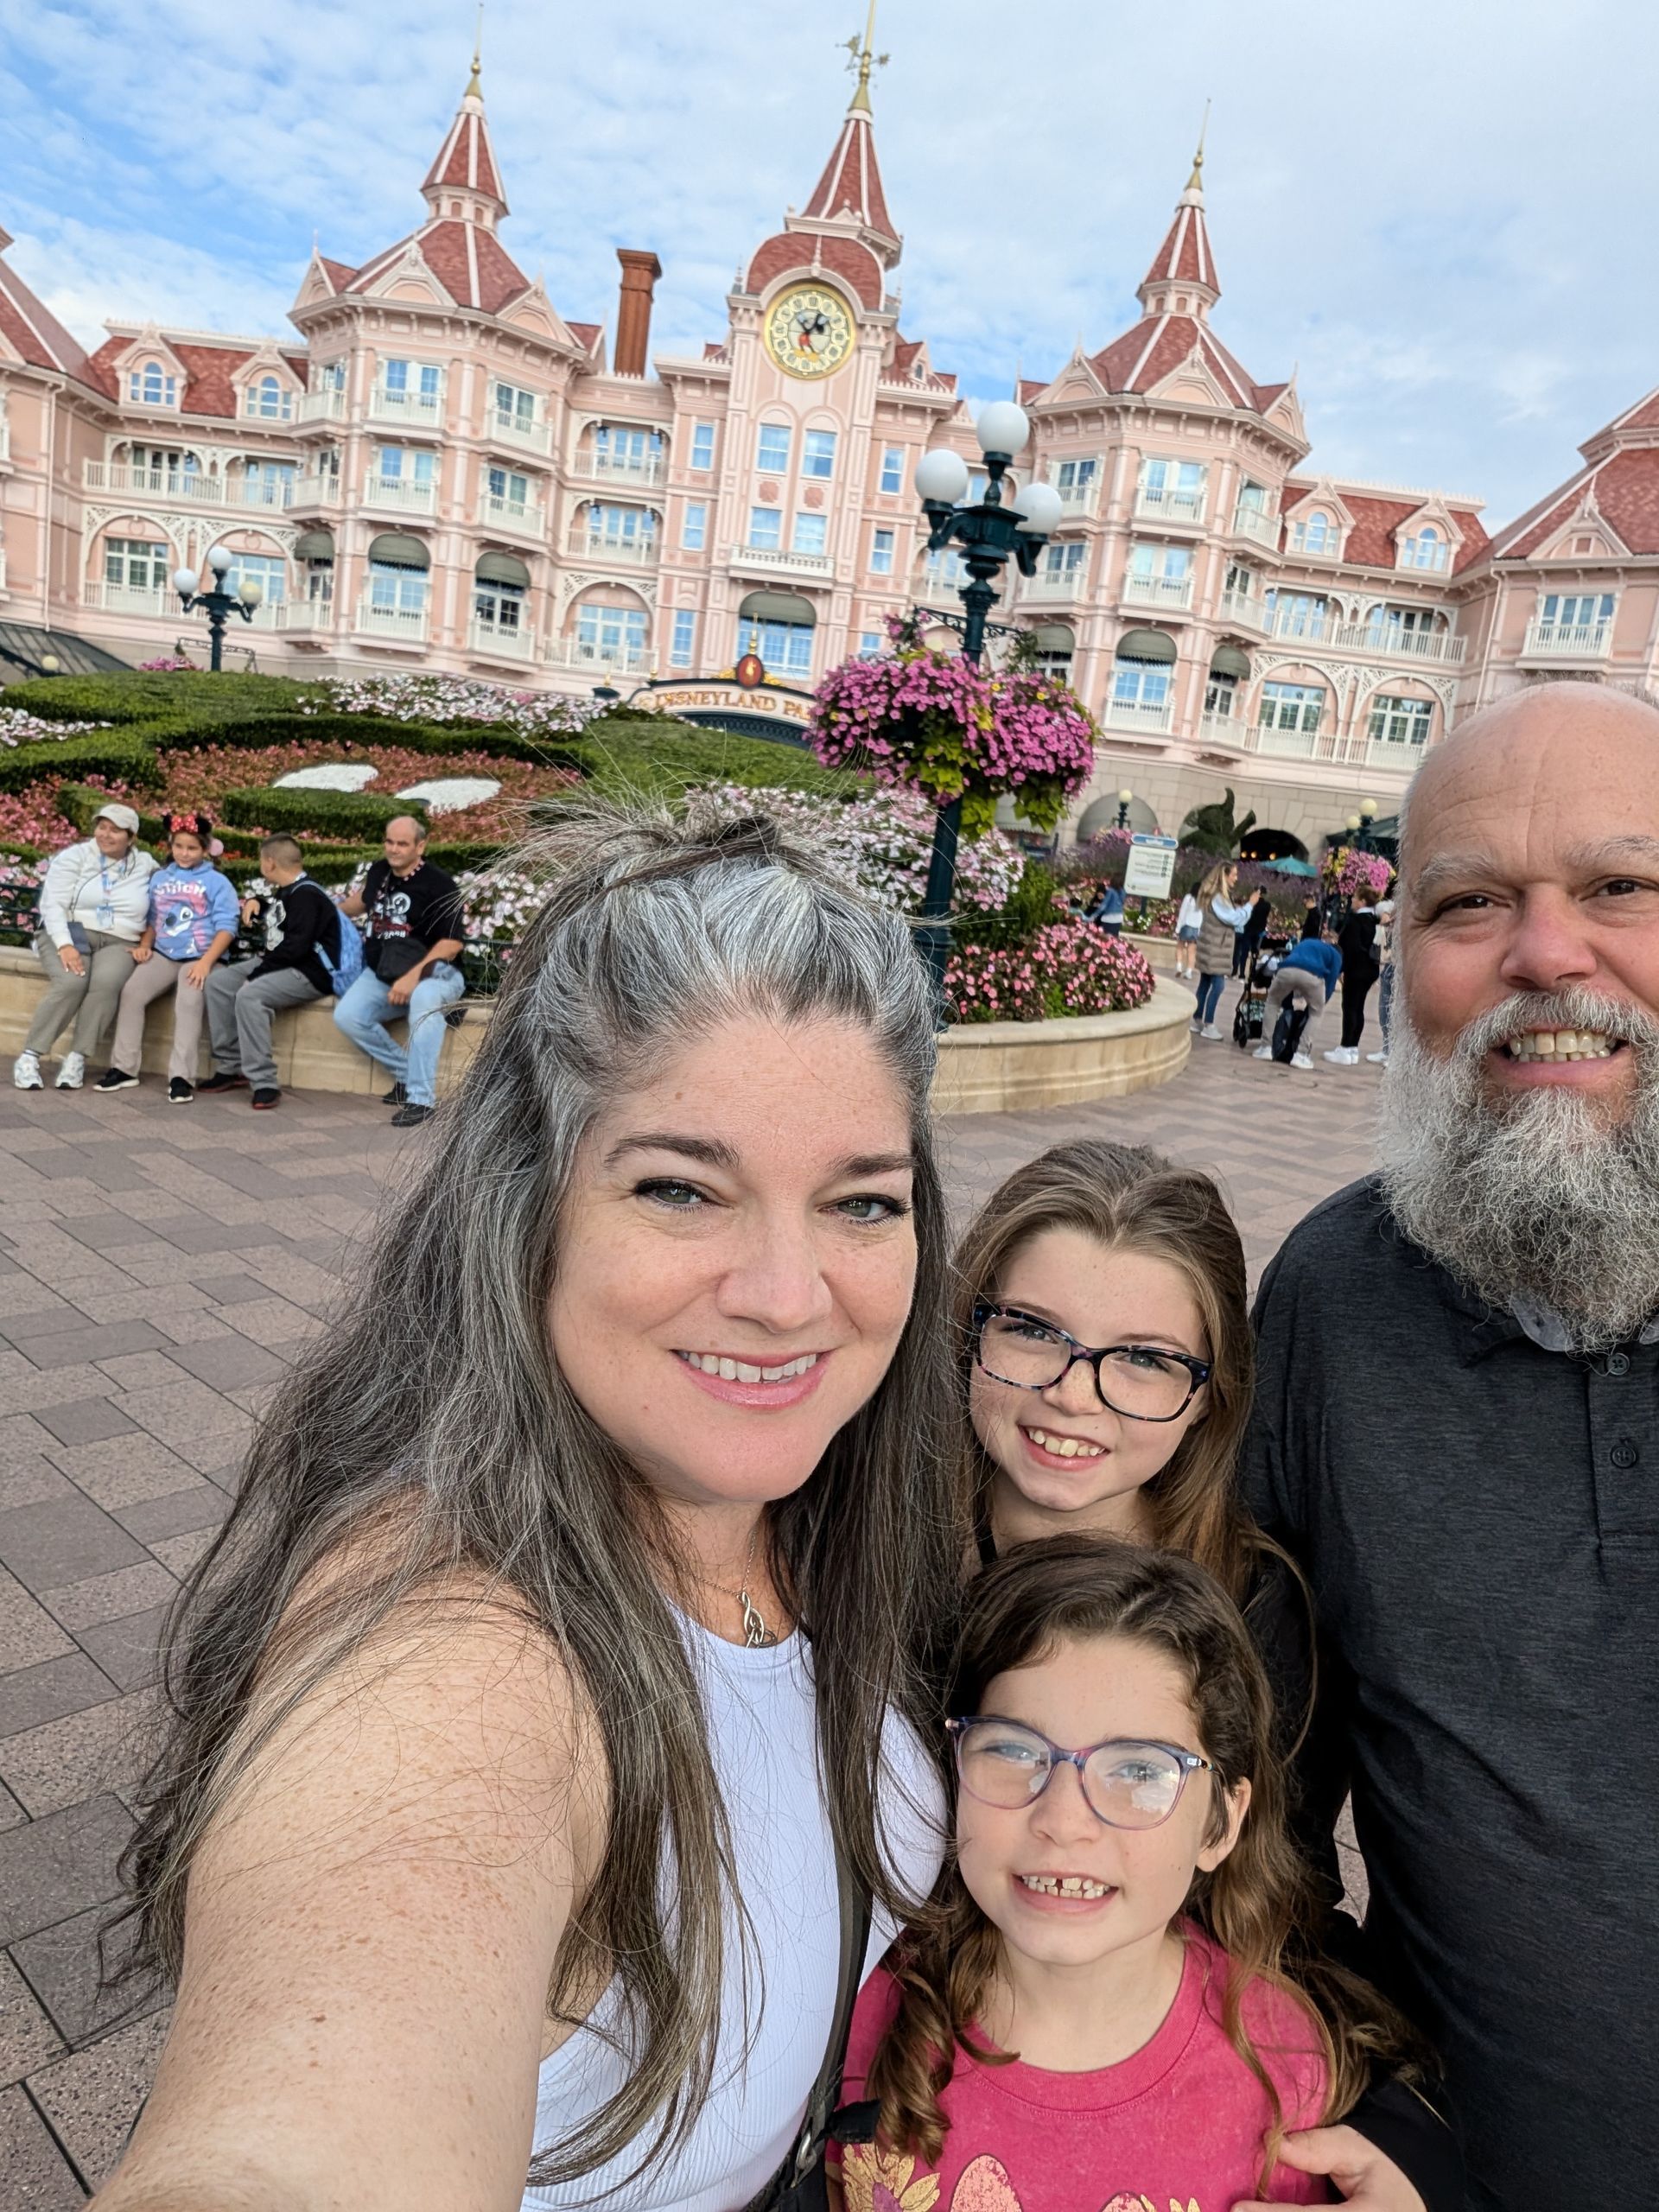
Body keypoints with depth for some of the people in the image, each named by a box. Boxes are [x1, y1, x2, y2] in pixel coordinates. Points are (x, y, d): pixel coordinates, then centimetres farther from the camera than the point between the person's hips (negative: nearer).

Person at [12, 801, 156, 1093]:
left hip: (118, 943, 1)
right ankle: (29, 1056, -22)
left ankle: (76, 1058, -25)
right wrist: (65, 945, -21)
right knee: (71, 983, -33)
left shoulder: (146, 866, 10)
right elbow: (53, 905, -5)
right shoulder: (73, 856, 3)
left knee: (106, 983, -34)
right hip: (69, 934, -1)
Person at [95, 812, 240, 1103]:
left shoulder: (217, 882, 3)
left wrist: (206, 962, -18)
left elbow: (226, 926, -6)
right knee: (130, 991, -20)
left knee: (189, 1003, -30)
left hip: (200, 958, -4)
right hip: (163, 955, 4)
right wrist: (145, 945, 0)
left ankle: (182, 1077, -29)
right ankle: (124, 1068, -14)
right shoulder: (159, 878, 17)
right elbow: (152, 918, 21)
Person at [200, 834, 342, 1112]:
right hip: (279, 964, 11)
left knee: (249, 994, -32)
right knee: (218, 981, 3)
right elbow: (270, 902, 43)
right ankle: (231, 1068, 2)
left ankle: (264, 1084, -31)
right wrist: (255, 902, 18)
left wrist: (259, 972, -20)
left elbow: (296, 947, -25)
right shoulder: (284, 892, 17)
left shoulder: (306, 895, -14)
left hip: (310, 973, -11)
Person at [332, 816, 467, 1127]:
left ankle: (421, 1098, -38)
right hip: (380, 974, 6)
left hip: (431, 973, -6)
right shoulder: (379, 871, 9)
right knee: (346, 1016, -21)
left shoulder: (438, 885, -11)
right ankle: (407, 1073, -5)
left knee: (424, 999, -41)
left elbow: (451, 943, -17)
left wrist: (412, 977, -26)